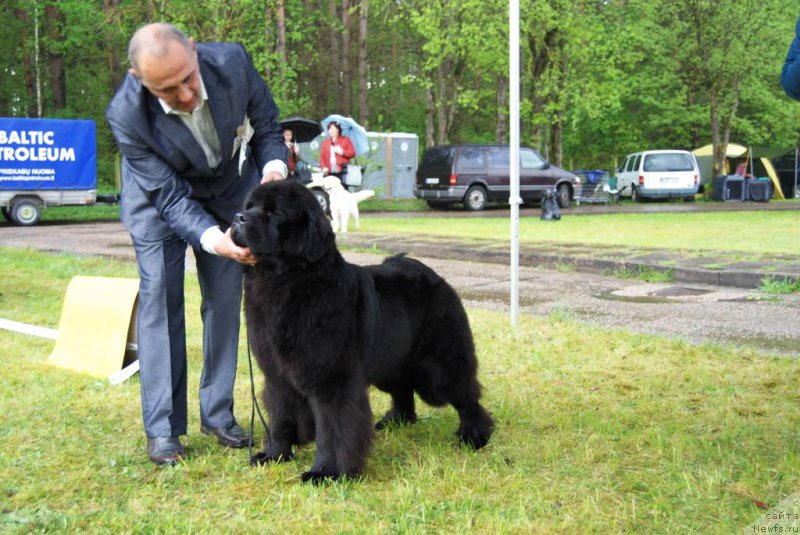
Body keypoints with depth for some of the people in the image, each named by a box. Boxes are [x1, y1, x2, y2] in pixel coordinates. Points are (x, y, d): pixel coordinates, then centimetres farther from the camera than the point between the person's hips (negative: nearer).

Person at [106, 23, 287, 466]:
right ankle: (162, 428, -2)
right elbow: (171, 197, -30)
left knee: (225, 299, 2)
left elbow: (266, 124, -11)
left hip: (229, 188, 3)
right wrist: (214, 240, -46)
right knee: (160, 297, -8)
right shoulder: (127, 115, -35)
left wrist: (273, 168, -30)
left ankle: (217, 413, 12)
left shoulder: (231, 61, -30)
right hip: (159, 196, -2)